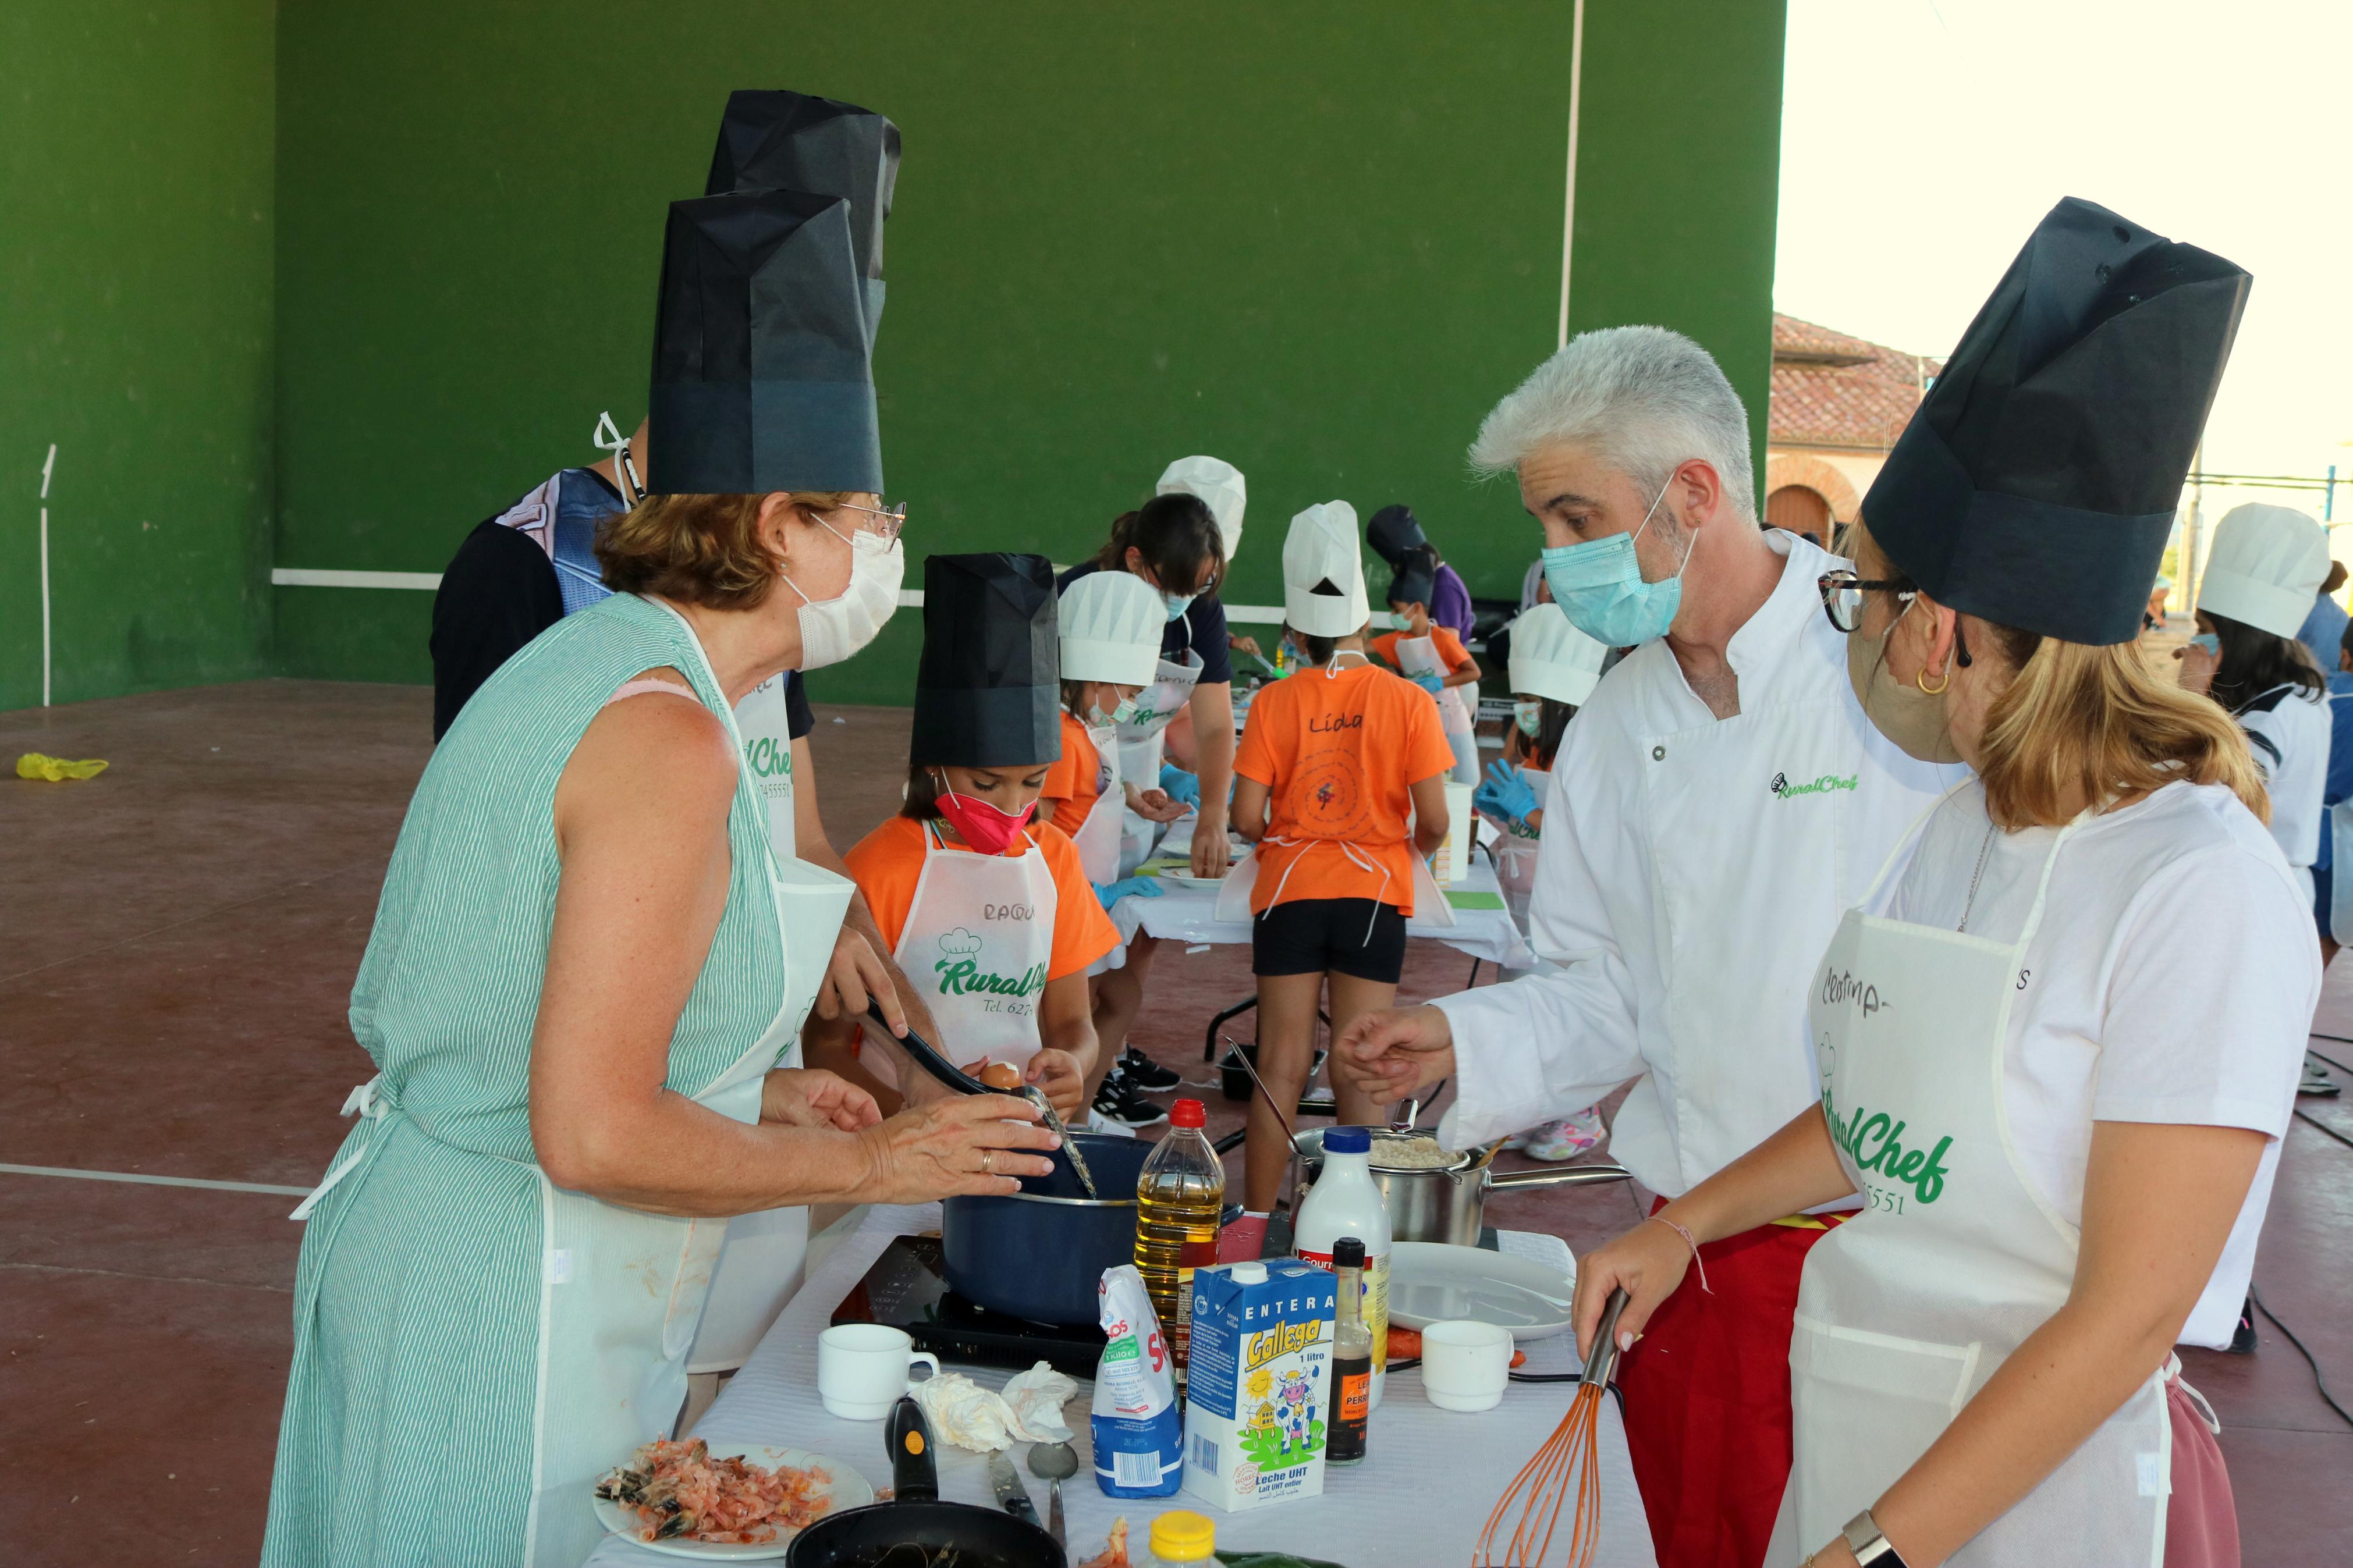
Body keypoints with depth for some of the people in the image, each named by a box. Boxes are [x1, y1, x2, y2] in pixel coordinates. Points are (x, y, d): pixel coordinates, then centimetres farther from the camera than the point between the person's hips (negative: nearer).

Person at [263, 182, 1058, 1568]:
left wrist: (752, 1091, 13)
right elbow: (595, 1135, -25)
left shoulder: (586, 662, 7)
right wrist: (870, 1164, -14)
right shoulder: (668, 740, -23)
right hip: (509, 1322, -9)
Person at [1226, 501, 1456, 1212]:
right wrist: (1418, 850, 15)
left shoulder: (1274, 702, -5)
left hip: (1290, 887, 0)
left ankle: (1258, 1216, 12)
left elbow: (1246, 818, -7)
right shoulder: (1405, 700, -6)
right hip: (1374, 891, 0)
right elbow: (1433, 819, -8)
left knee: (1281, 1065, 7)